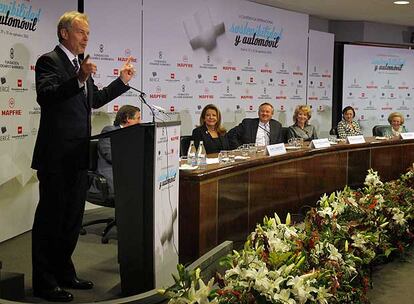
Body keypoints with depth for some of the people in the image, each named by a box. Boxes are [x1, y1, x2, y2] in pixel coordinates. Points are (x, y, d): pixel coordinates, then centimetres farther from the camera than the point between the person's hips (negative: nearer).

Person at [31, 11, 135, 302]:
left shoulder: (80, 64, 17)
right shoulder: (49, 61, -9)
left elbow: (94, 99, 25)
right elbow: (45, 95, -25)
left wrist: (122, 80, 18)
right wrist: (79, 79, -36)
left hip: (78, 156, 9)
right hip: (56, 155, -9)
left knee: (72, 218, 16)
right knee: (50, 218, 0)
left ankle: (64, 273, 29)